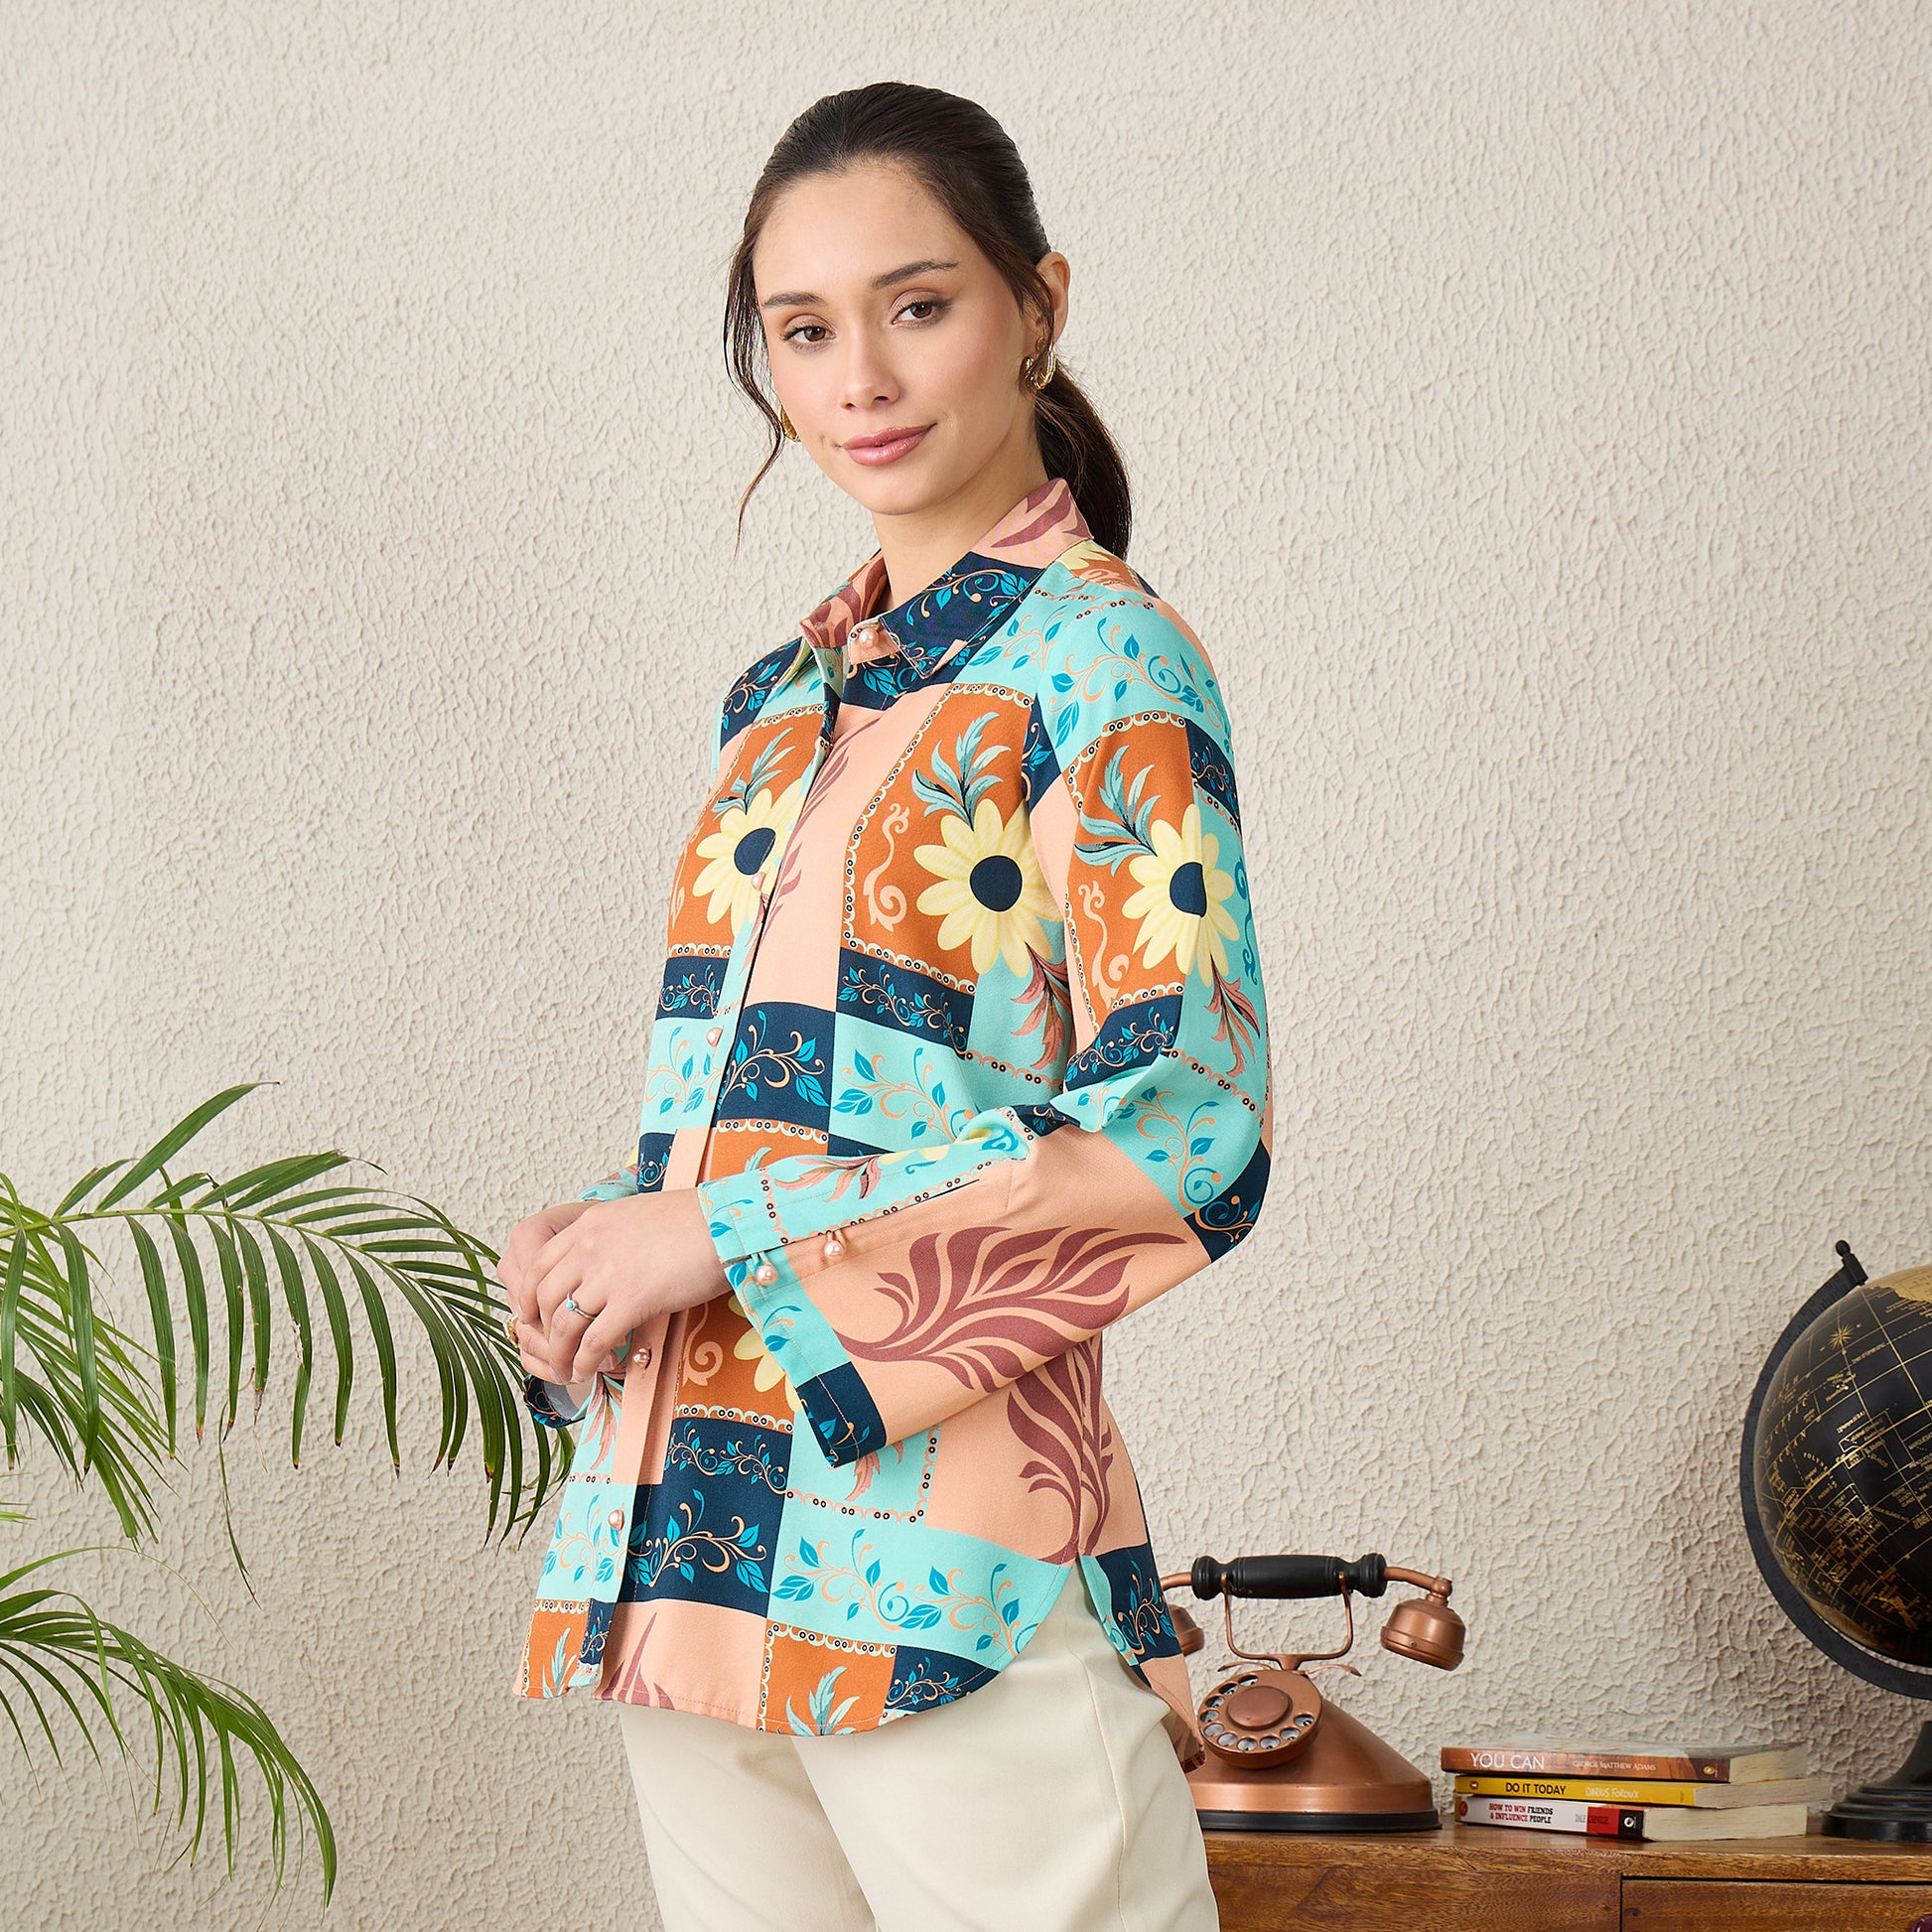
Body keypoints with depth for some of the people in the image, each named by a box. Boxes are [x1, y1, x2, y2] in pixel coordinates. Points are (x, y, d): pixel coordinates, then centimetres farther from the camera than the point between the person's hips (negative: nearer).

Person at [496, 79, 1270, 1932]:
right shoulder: (782, 696, 15)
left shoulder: (1100, 660, -6)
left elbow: (1187, 1128, -16)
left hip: (945, 1531, -7)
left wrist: (725, 1232, -15)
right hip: (690, 1544, 7)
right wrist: (589, 1238, 1)